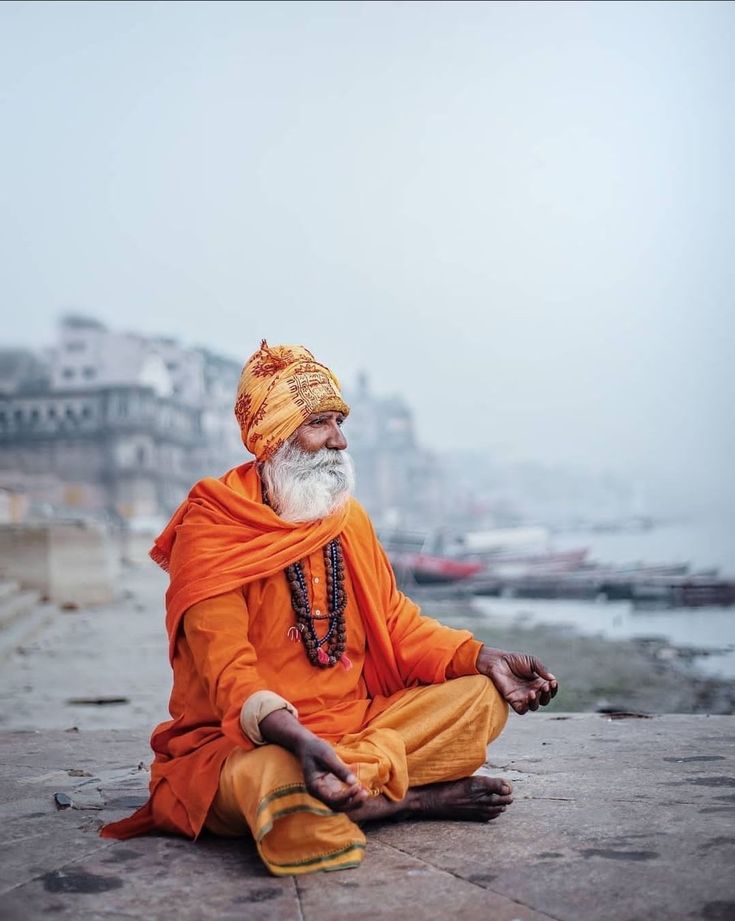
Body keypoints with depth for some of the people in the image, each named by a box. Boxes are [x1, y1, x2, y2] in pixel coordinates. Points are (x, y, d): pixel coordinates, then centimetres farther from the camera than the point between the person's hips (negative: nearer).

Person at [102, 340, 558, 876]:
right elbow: (227, 667, -22)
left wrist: (482, 657, -3)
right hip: (250, 739, -6)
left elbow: (394, 620, 13)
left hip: (357, 721, 6)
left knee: (482, 696, -6)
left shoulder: (348, 516, 10)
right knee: (272, 778, -40)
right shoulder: (211, 530, -12)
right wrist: (295, 737, -40)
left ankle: (351, 785, -19)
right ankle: (415, 798, -14)